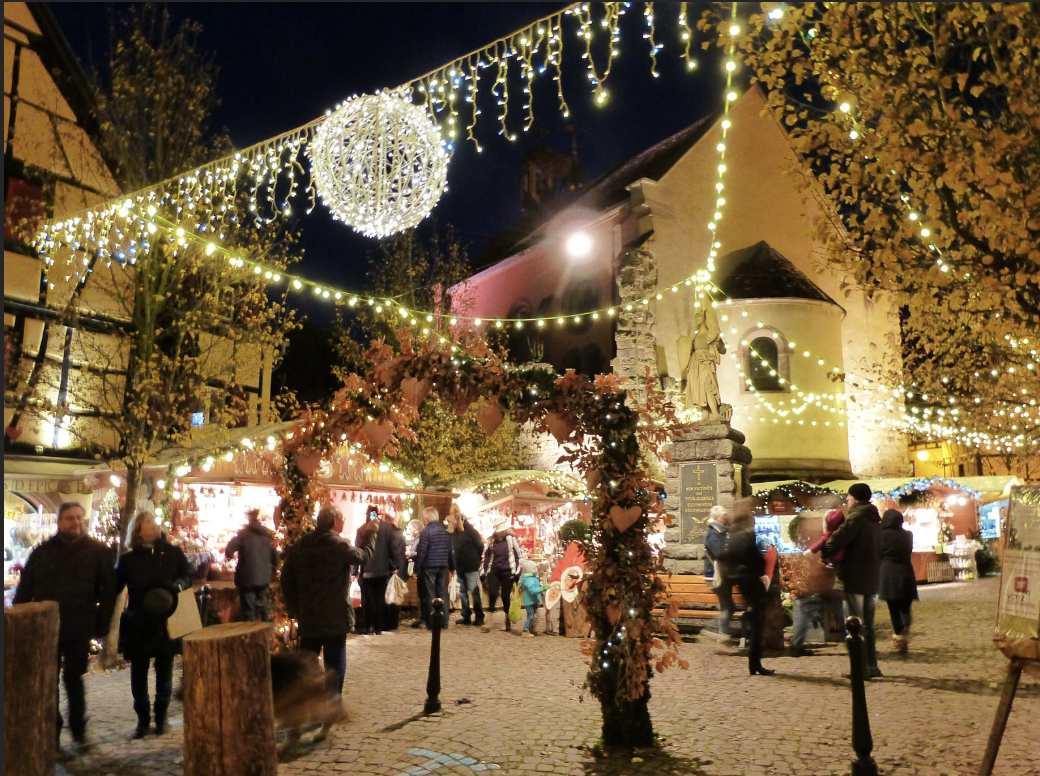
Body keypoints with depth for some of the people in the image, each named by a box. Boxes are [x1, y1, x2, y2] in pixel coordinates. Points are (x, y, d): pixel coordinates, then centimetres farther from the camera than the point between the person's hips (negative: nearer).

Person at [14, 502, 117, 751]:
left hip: (79, 629, -2)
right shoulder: (42, 552, 3)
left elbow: (109, 591, -2)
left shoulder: (99, 551, -3)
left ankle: (78, 729, 23)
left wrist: (102, 625, -6)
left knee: (73, 679, 6)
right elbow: (24, 591, 6)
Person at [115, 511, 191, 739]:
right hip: (138, 624, 0)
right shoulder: (128, 559, 1)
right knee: (138, 673, 5)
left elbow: (188, 575, 5)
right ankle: (142, 718, 21)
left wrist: (177, 585, -17)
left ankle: (161, 717, 25)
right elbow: (114, 587, 3)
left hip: (167, 622, 0)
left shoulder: (173, 553, 0)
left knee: (164, 671, 9)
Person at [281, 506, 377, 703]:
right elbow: (364, 555, -5)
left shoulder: (300, 545, 4)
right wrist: (369, 533, 10)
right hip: (334, 617, -6)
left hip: (307, 615, 6)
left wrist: (293, 608, 11)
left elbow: (287, 577, 6)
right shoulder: (338, 545, -16)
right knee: (335, 662, 4)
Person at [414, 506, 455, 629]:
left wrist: (416, 568, -10)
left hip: (429, 566, -5)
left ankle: (432, 622, 2)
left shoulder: (426, 531, -9)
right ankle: (444, 621, 11)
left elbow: (421, 551, -14)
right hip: (443, 566, 5)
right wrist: (452, 566, 18)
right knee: (442, 593, 11)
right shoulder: (445, 530, 8)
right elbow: (450, 550, 11)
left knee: (430, 594, 1)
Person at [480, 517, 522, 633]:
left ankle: (507, 621, 17)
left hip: (507, 572, -2)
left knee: (505, 596, 2)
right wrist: (483, 573, 9)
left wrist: (517, 573, -4)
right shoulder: (492, 540, 6)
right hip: (494, 571, 2)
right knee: (492, 594, -10)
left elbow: (518, 557, 0)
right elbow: (487, 557, 12)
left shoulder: (511, 539, -3)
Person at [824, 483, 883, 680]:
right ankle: (872, 667, 19)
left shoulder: (856, 517, -13)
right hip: (871, 580, 9)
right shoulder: (874, 519, 16)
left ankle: (861, 669, -3)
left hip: (854, 579, -9)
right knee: (867, 625, 16)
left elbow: (839, 538, -23)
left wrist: (823, 553, -6)